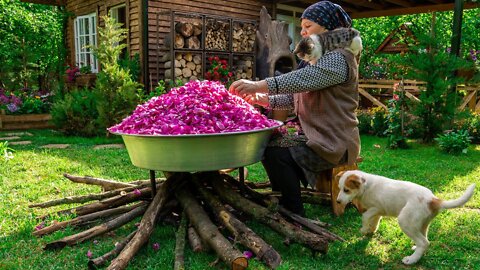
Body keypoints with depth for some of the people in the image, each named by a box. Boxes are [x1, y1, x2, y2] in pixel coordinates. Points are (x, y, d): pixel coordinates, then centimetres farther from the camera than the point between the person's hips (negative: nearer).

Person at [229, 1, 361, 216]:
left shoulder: (339, 58, -13)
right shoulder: (317, 59, 19)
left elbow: (302, 80, -30)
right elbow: (295, 98, 15)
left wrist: (259, 85, -36)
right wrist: (265, 99, 1)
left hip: (334, 144, -10)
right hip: (315, 137, 10)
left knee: (276, 154, -22)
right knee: (267, 143, 4)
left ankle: (295, 216, -8)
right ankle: (285, 206, 12)